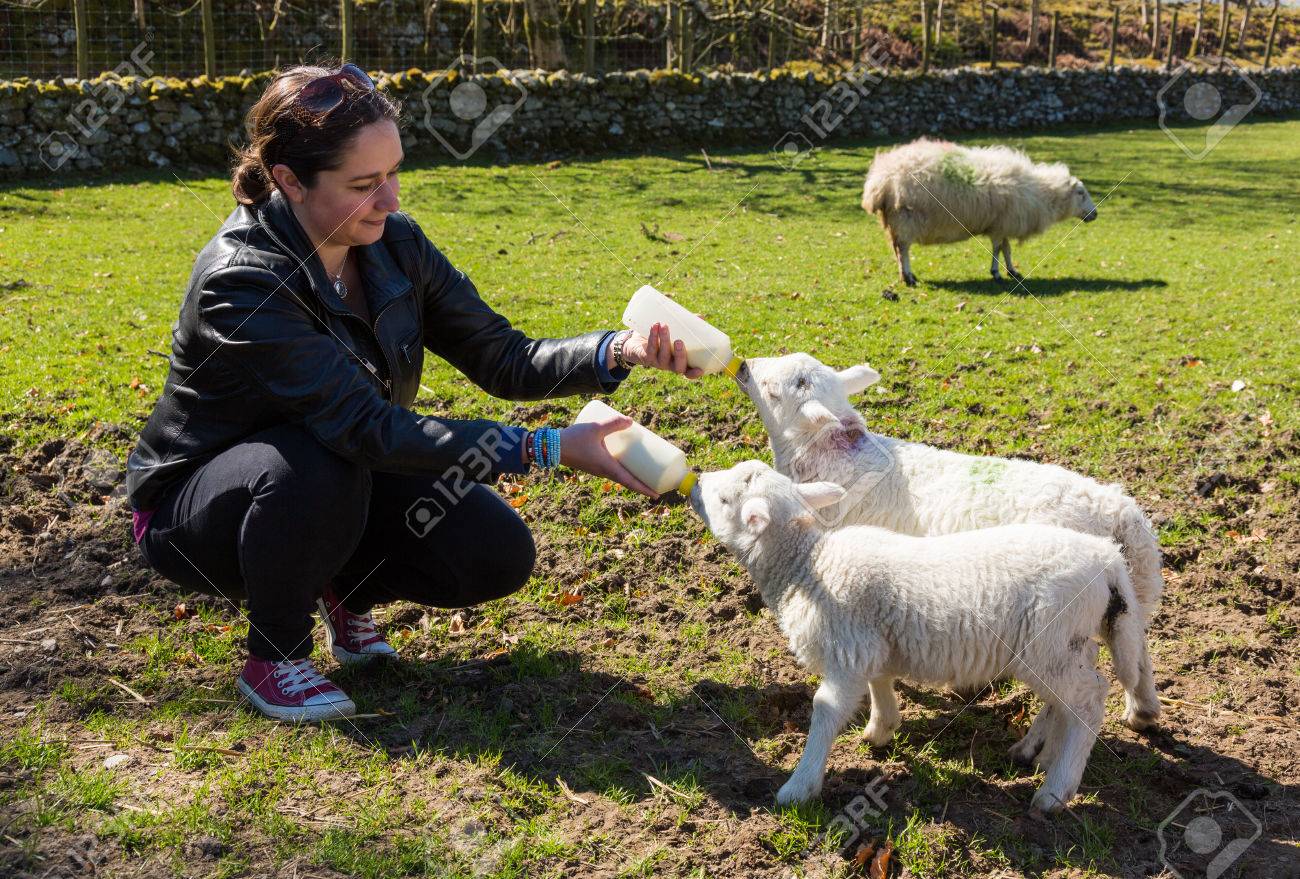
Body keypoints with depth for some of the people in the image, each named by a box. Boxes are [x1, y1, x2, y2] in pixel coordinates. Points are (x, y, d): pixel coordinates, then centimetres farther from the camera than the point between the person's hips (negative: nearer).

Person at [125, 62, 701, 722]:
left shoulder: (393, 243, -12)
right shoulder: (240, 282, -32)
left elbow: (503, 359, -9)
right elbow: (371, 429, -37)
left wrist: (620, 351, -28)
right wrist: (549, 449, -41)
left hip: (340, 485, 5)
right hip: (199, 509, -5)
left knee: (497, 555, -15)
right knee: (315, 468, -38)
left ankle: (343, 588, 14)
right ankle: (273, 657, -11)